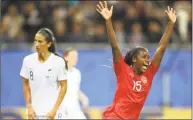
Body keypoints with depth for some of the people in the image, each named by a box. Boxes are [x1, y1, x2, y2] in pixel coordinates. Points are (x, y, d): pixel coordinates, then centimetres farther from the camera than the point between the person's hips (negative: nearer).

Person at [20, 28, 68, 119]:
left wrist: (55, 109, -10)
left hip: (51, 112, -3)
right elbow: (25, 84, 9)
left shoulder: (59, 62, -8)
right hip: (34, 112, 3)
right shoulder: (28, 60, 0)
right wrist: (29, 107, 1)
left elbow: (63, 86, -3)